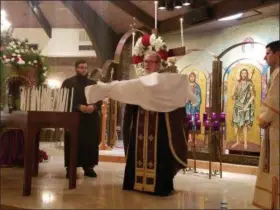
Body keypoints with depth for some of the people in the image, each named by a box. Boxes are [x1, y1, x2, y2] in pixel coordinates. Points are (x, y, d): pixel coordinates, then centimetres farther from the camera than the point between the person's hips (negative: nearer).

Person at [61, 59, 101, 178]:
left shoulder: (93, 83, 17)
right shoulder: (68, 83, 5)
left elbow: (99, 100, 11)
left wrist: (94, 106, -12)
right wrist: (79, 107, -17)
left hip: (91, 119, 4)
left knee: (91, 144, 3)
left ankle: (89, 167, 11)